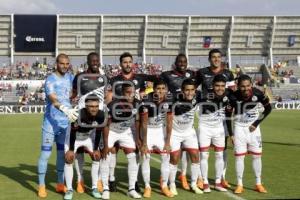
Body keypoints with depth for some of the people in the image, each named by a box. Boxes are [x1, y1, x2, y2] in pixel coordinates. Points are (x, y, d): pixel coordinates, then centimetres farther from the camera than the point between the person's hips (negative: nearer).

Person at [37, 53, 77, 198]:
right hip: (51, 122, -5)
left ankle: (60, 184, 23)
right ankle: (41, 186, 8)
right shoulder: (50, 80, -13)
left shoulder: (70, 77, 7)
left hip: (65, 122, 6)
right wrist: (65, 109, -47)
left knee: (62, 153, 12)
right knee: (45, 153, -1)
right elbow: (53, 100, -30)